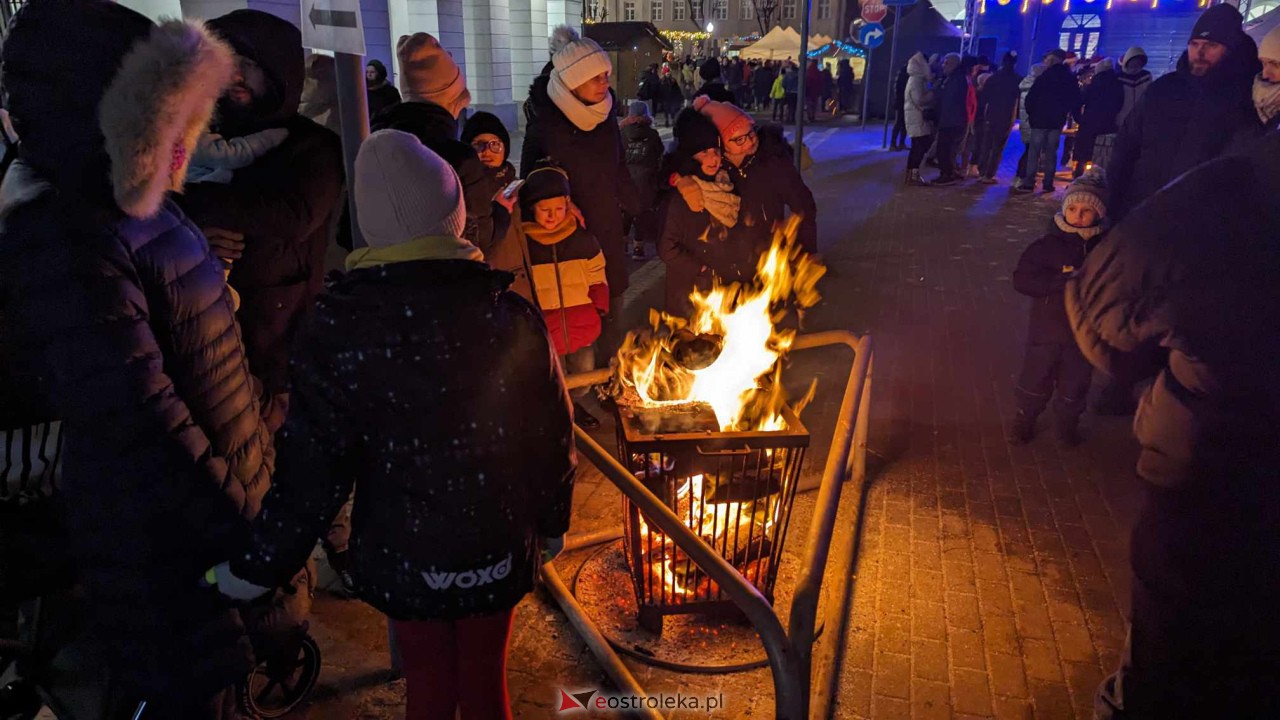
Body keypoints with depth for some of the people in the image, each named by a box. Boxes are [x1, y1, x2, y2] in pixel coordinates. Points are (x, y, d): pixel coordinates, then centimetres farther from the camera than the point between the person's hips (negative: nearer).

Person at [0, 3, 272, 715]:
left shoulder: (141, 206, 5)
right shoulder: (65, 244, -24)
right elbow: (141, 423, -27)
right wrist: (240, 525, -22)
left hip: (218, 496, 8)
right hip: (160, 536, -8)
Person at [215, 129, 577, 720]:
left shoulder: (337, 331, -17)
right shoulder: (510, 316, -14)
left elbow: (315, 472, -15)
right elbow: (552, 436, -7)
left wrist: (254, 570, -1)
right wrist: (552, 524, 10)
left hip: (403, 556, 0)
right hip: (499, 551, 1)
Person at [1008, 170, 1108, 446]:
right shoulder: (1048, 244, -10)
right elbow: (1022, 279, -15)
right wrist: (1063, 280, -24)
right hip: (1046, 329, -1)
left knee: (1074, 384, 17)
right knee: (1034, 380, 12)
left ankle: (1067, 424, 39)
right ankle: (1024, 421, 33)